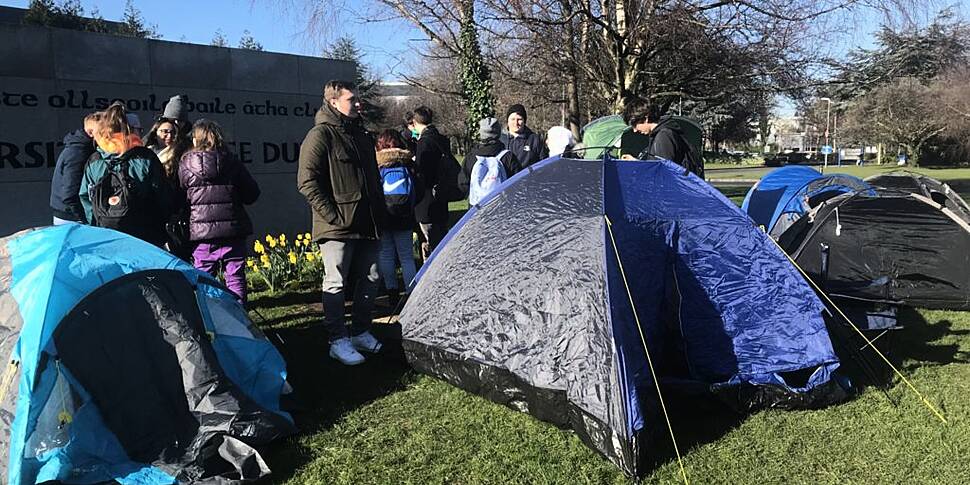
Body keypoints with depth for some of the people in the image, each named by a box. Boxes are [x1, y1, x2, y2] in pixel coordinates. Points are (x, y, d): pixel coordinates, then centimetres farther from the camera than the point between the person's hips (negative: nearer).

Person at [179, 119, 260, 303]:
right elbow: (252, 193, 2)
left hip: (201, 231, 0)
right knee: (235, 278, 6)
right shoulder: (231, 162, 0)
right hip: (233, 228, 0)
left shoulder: (185, 165, 0)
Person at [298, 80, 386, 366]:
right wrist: (333, 215, -16)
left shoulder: (361, 136, 16)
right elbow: (307, 182, -14)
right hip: (338, 228, -8)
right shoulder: (320, 135, -9)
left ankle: (361, 332, 27)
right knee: (335, 283, 1)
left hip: (366, 224, 8)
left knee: (369, 278, 13)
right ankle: (338, 341, 11)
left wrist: (379, 212, 17)